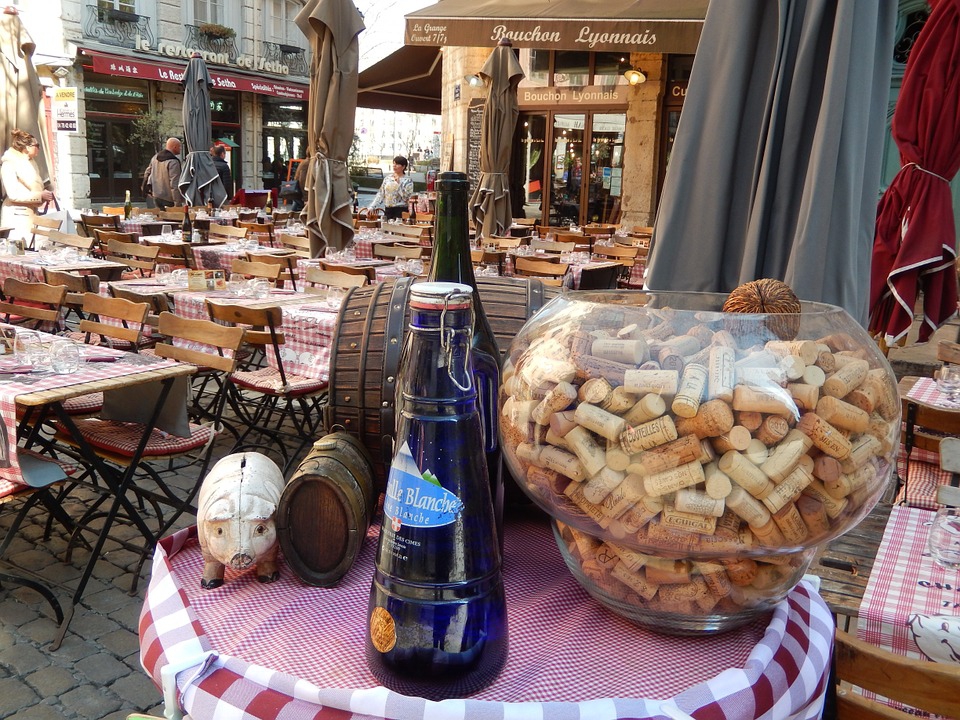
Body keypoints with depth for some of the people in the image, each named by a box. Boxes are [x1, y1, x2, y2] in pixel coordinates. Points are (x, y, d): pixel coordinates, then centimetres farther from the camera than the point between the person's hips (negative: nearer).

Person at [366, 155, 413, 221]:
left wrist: (398, 183, -15)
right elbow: (380, 194, 12)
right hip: (388, 210, 5)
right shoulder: (387, 178, 12)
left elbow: (406, 197, -13)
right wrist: (372, 207, 4)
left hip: (401, 211, -4)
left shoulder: (408, 180, -2)